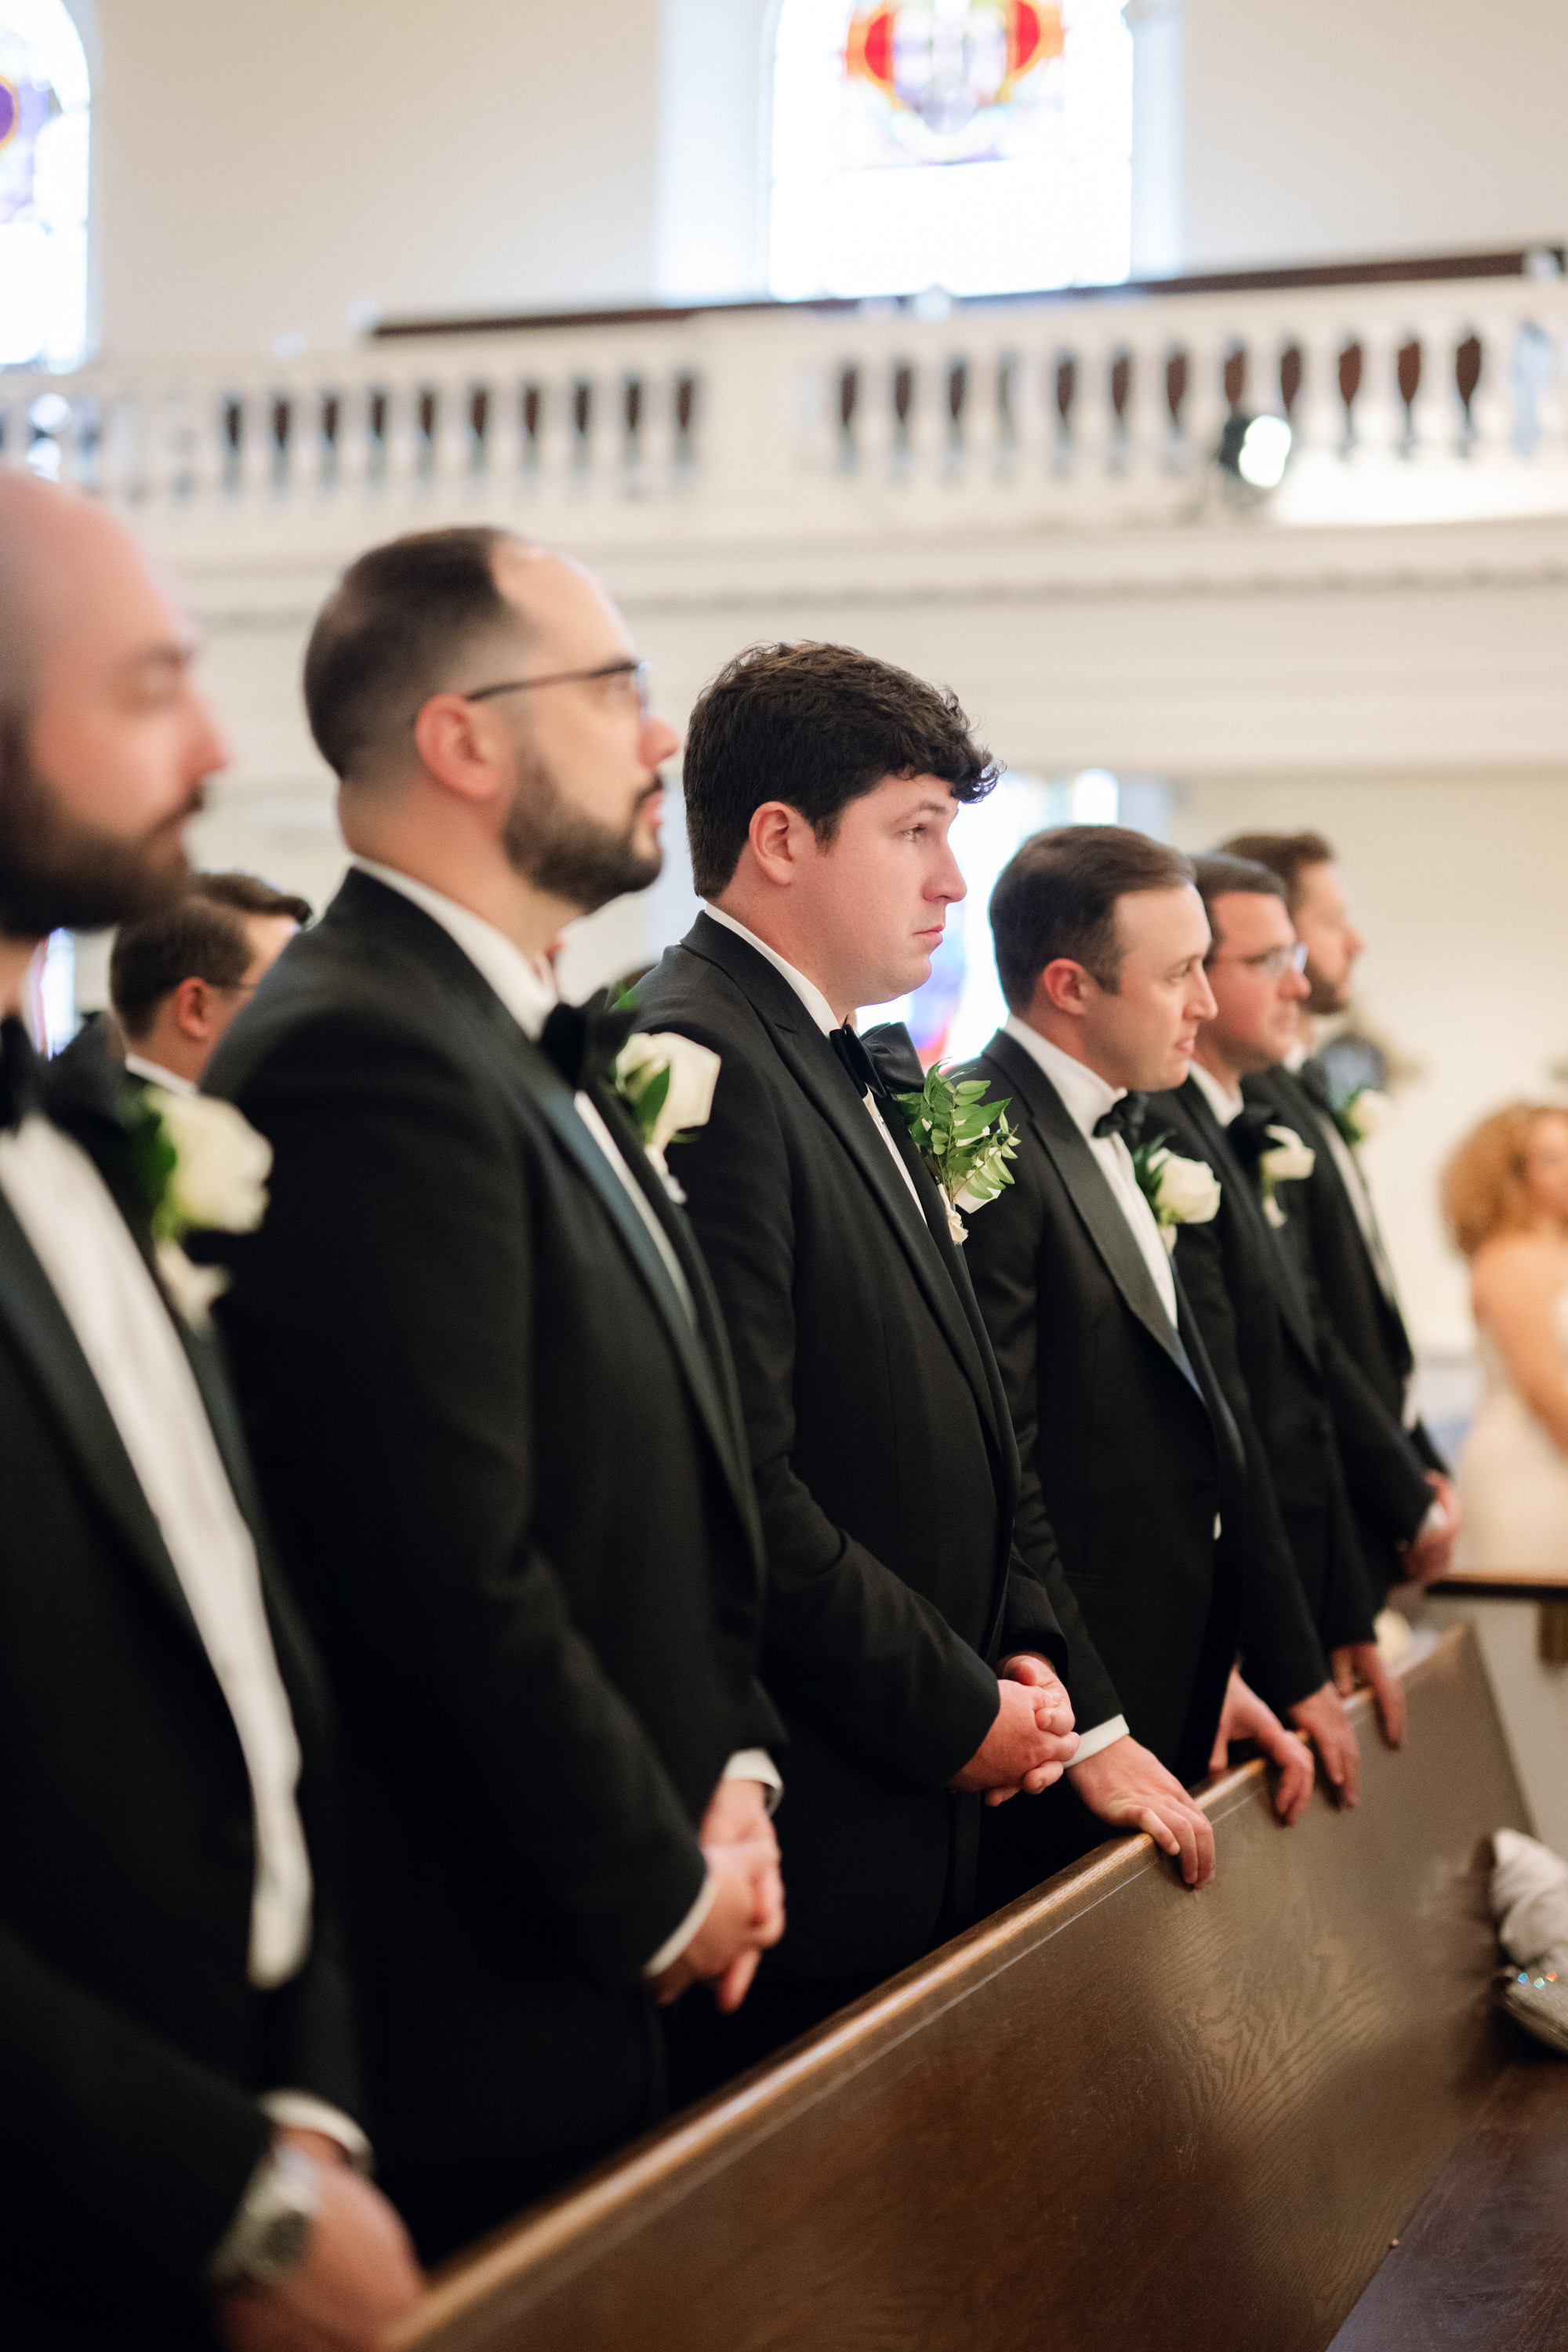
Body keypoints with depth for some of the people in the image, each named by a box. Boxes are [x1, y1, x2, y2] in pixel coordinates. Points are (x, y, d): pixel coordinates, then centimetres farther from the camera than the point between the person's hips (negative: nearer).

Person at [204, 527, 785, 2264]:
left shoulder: (536, 1053, 12)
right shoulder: (361, 1059, -20)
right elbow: (450, 1582, -24)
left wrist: (733, 1767, 5)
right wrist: (664, 1891, -12)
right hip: (488, 2006, -9)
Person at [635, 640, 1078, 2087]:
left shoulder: (848, 1075, 16)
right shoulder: (693, 1063, -16)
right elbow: (738, 1483, -23)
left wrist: (1019, 1649, 6)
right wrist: (958, 1712, -14)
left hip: (925, 1807, 10)